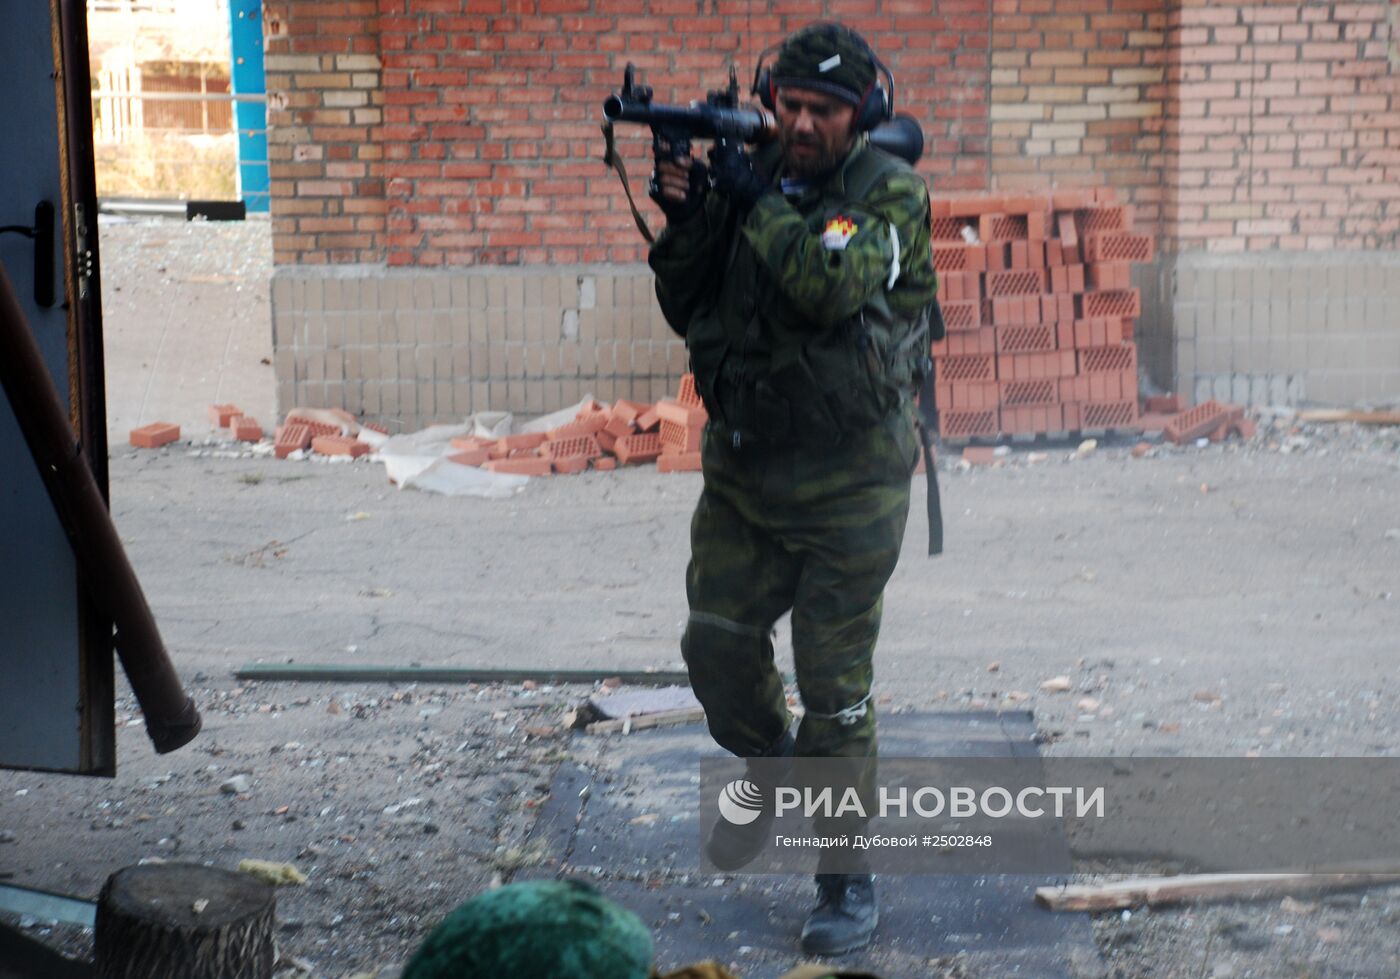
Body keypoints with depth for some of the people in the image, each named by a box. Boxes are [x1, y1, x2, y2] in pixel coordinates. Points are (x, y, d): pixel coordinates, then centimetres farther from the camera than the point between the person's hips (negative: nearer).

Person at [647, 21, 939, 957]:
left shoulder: (893, 192, -8)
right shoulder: (750, 178, 7)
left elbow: (832, 287, -26)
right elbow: (687, 310, 7)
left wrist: (756, 204, -18)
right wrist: (687, 220, -10)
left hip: (848, 478, -5)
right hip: (743, 467, 5)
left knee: (836, 688, -2)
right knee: (718, 645, 6)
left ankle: (849, 878, 11)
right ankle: (769, 778, 36)